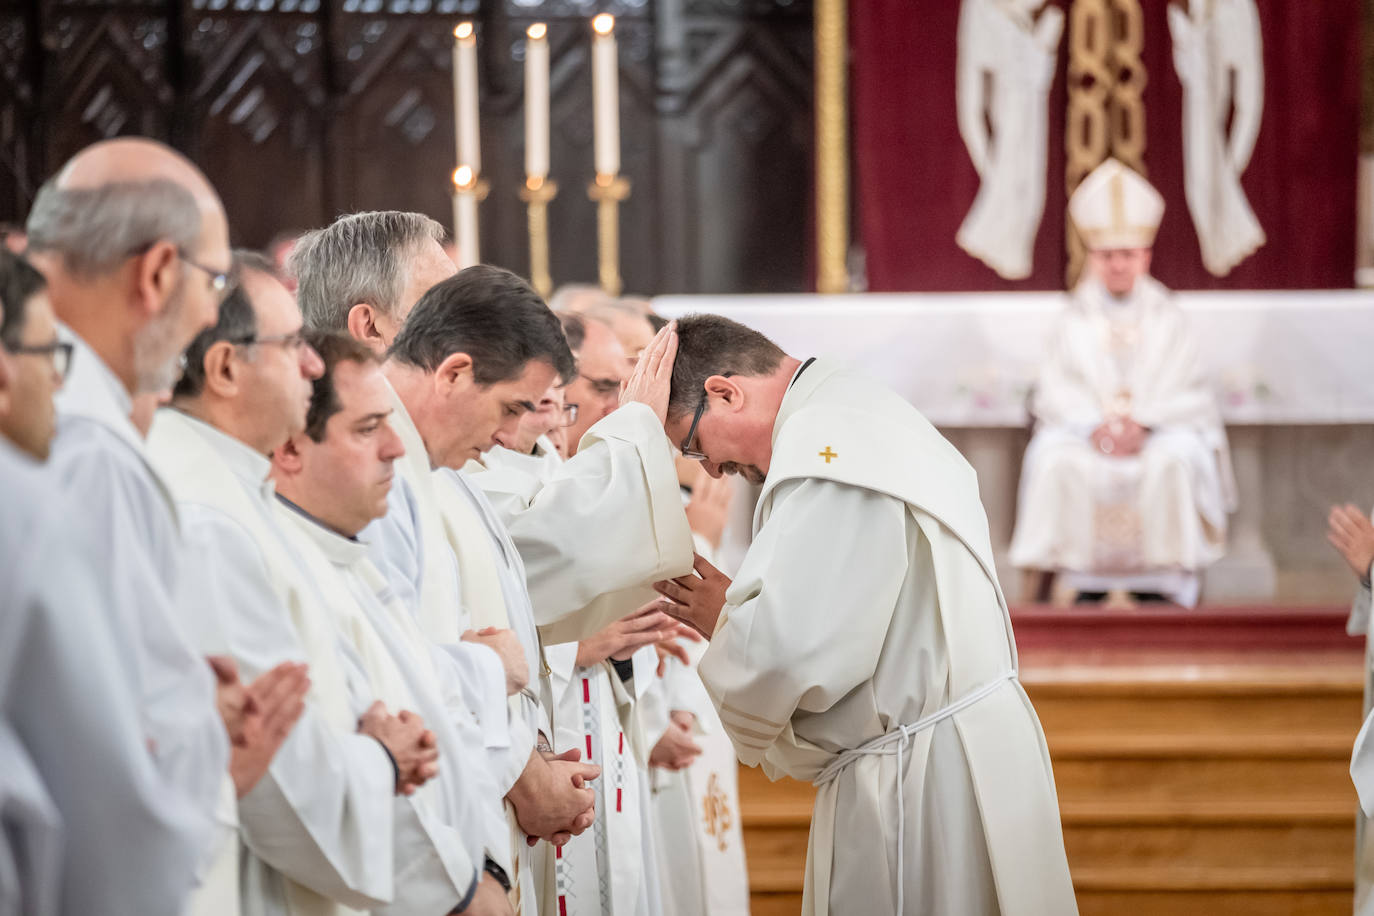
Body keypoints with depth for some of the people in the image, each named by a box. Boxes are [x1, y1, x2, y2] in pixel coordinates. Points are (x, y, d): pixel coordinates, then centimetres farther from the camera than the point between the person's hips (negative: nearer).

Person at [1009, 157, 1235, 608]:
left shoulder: (1167, 319, 7)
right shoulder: (1075, 321, 9)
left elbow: (1188, 395, -1)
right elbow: (1053, 395, 0)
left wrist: (1142, 422, -19)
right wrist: (1096, 426, -18)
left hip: (1158, 430, 0)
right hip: (1084, 430, 1)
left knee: (1175, 458, -34)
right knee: (1056, 460, -32)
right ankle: (1068, 574, -26)